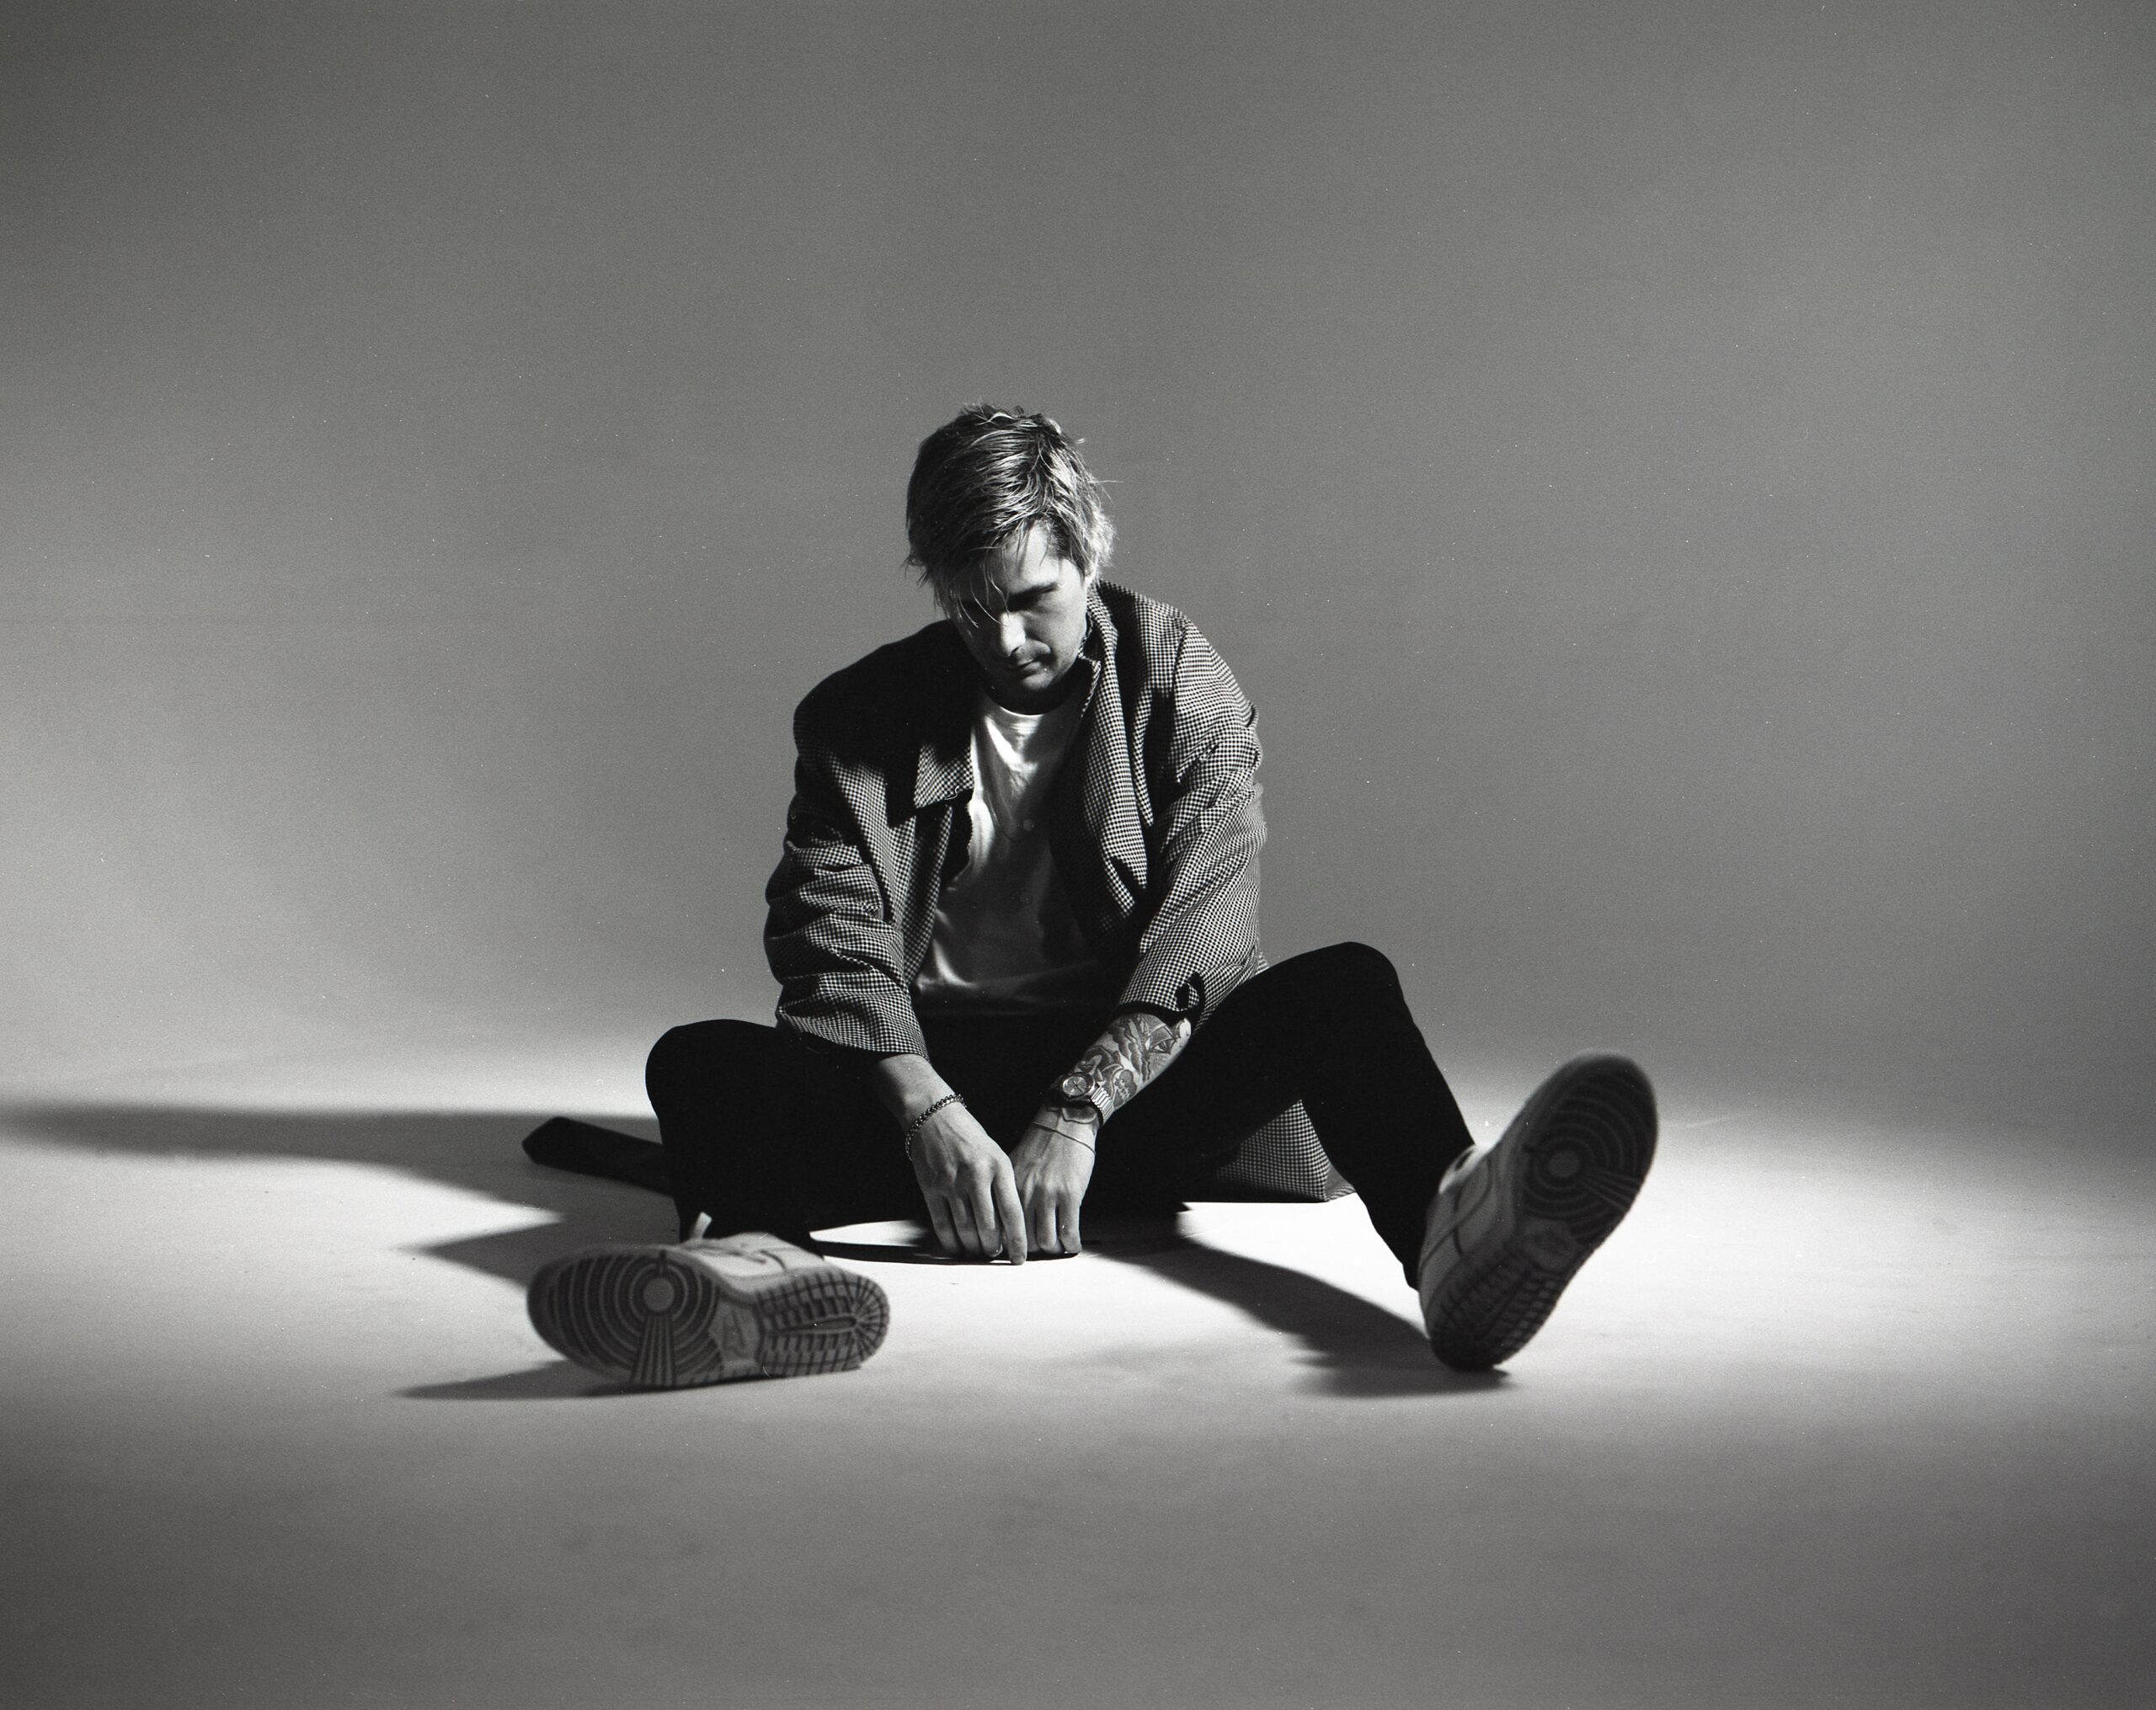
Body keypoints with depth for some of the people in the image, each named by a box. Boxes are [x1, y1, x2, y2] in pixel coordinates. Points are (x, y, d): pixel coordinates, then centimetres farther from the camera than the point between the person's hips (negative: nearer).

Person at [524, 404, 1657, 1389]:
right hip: (932, 1075, 1)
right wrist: (927, 1111, -25)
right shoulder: (860, 718, 8)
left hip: (1129, 1080, -1)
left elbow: (1196, 935, -8)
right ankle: (757, 1262, -59)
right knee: (700, 1060, -25)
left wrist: (1078, 1113, -24)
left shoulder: (1188, 692, 5)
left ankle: (1451, 1239, -60)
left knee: (1346, 986, -28)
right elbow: (831, 936, -5)